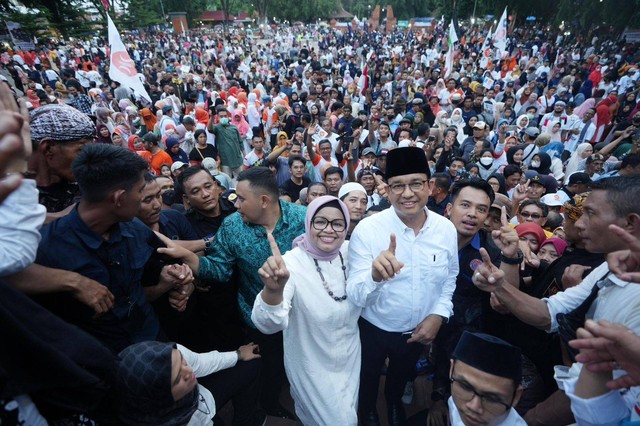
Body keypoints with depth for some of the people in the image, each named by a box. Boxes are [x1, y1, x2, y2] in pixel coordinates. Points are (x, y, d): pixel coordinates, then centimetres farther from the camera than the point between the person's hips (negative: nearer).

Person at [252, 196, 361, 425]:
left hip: (350, 358, 5)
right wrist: (273, 290, -60)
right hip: (313, 368, -5)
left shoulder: (349, 253, -13)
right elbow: (268, 324, -40)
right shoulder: (292, 263, -28)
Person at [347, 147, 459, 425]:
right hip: (372, 330, -3)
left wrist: (439, 315, -11)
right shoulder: (367, 229, -27)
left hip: (418, 331, 4)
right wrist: (375, 275, -49)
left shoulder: (446, 229, -14)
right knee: (368, 382, 25)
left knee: (402, 376, 32)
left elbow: (450, 277, 2)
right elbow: (356, 297, -29)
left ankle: (394, 403, 66)